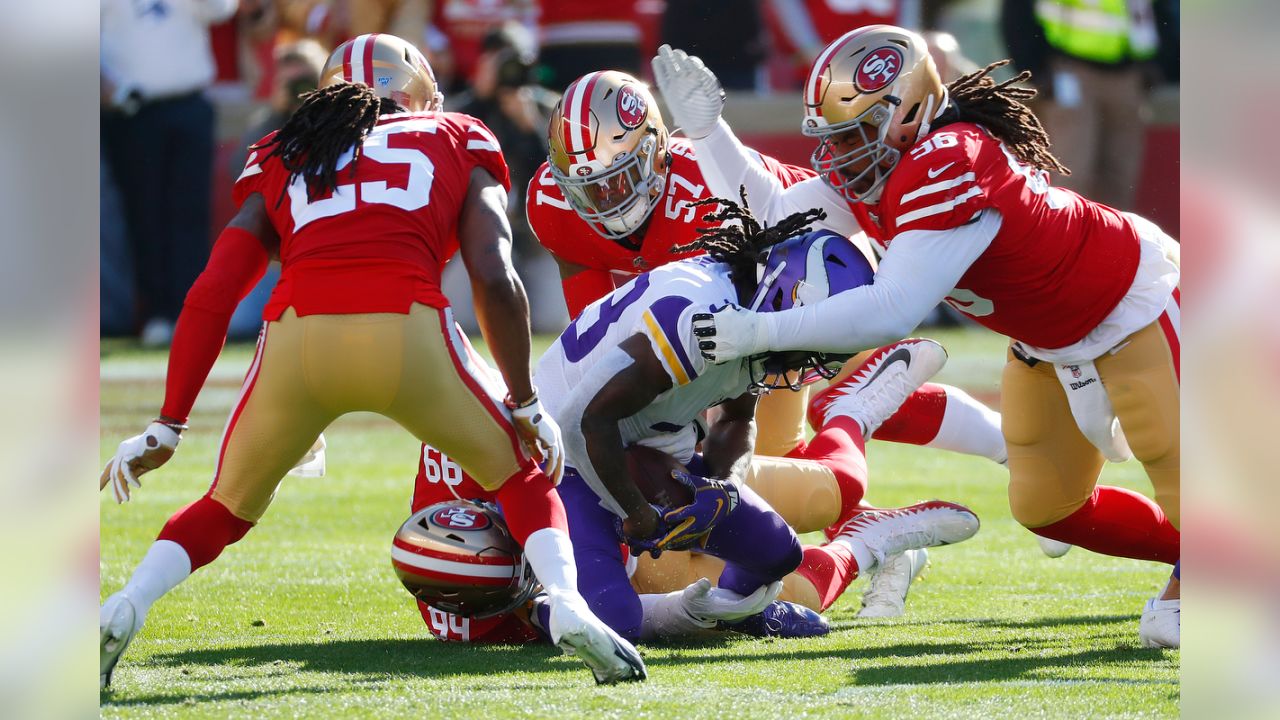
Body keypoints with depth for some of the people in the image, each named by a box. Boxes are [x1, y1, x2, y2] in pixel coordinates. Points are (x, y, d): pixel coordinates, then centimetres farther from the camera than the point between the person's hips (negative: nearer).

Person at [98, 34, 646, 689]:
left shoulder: (280, 160, 29)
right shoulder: (459, 144, 25)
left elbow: (211, 296, 20)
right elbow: (494, 278, 11)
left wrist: (167, 426, 22)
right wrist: (524, 405, 17)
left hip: (296, 335, 2)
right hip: (407, 331, -2)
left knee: (226, 508, 25)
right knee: (521, 476, 22)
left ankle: (123, 610, 3)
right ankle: (566, 606, -1)